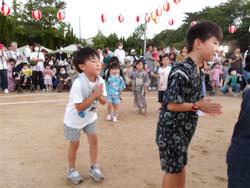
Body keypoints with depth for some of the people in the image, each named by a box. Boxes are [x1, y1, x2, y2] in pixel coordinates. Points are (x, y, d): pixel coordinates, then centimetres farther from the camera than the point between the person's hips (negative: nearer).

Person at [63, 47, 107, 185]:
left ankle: (93, 167, 28)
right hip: (74, 119, -5)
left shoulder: (100, 81, -15)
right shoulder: (78, 84, -34)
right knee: (75, 144, 8)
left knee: (94, 140, 8)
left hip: (89, 117, 5)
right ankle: (71, 171, 30)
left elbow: (104, 101, -7)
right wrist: (94, 95, -34)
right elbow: (79, 107, -31)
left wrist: (99, 95, -29)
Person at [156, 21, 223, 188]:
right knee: (173, 170, 9)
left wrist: (202, 105, 3)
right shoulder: (182, 71, -24)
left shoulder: (196, 70, 6)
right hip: (172, 130, -9)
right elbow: (171, 105, -23)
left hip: (182, 129, 9)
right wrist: (197, 106, -16)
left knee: (180, 167, 22)